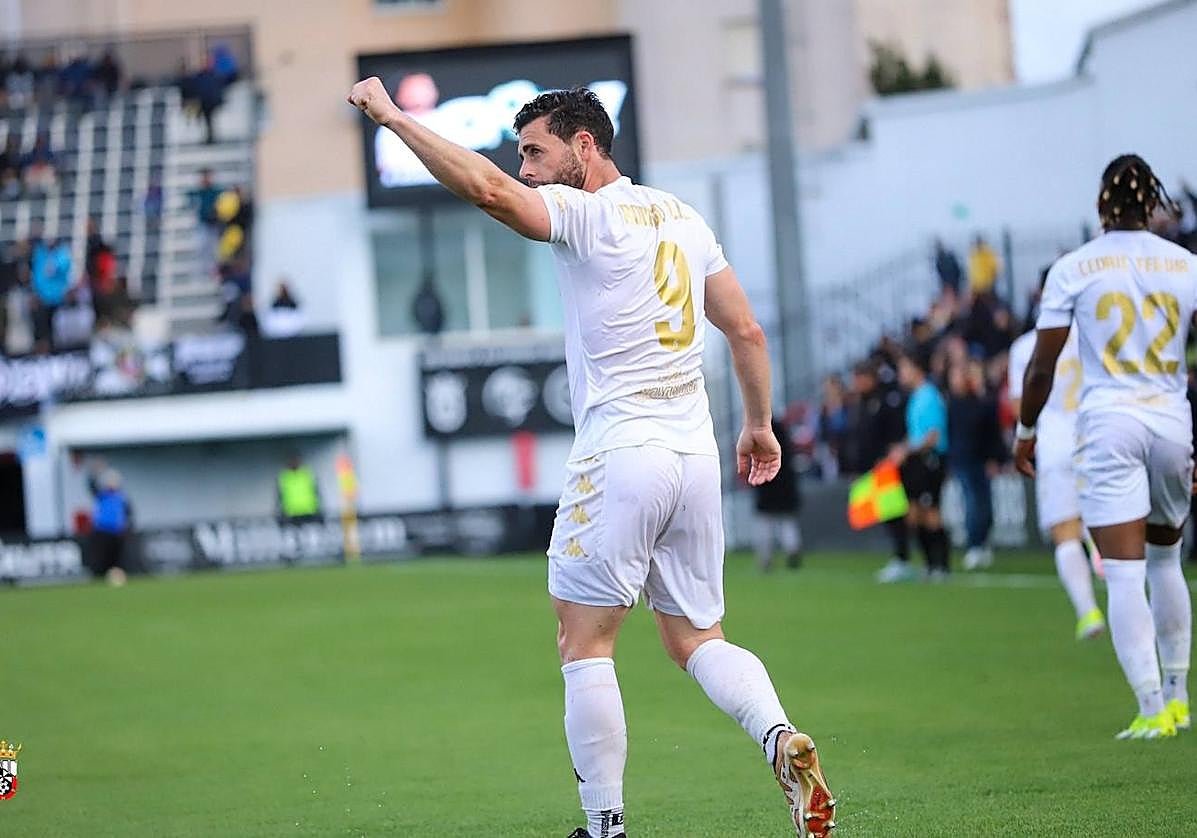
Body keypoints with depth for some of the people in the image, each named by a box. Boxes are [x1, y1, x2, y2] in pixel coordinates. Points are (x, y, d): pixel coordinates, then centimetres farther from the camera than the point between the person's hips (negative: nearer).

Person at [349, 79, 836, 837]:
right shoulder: (682, 217, 14)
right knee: (697, 640, 14)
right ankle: (782, 738, -11)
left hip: (619, 458, -7)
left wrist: (394, 116, -18)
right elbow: (747, 330, 17)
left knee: (584, 646, 1)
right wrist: (760, 424, 27)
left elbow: (487, 188, -24)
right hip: (696, 457, 7)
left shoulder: (586, 214, -8)